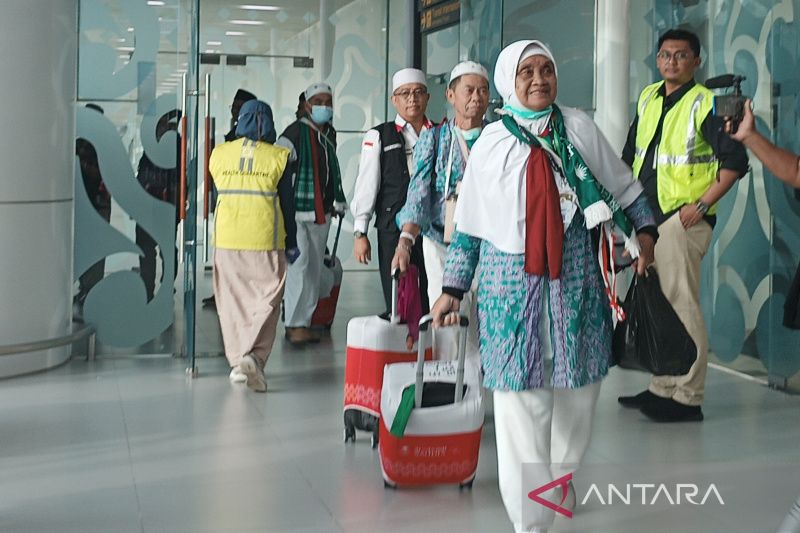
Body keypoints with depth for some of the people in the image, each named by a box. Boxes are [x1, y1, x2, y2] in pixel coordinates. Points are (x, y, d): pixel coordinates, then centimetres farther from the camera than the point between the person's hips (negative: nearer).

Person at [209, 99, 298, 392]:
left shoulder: (219, 154, 4)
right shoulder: (278, 157, -4)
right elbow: (287, 203, -1)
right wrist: (291, 244, 8)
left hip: (226, 238, 3)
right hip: (265, 240, -2)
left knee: (232, 301, 11)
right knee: (266, 300, 3)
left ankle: (237, 360, 13)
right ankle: (253, 356, -15)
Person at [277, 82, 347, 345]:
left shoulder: (330, 134, 15)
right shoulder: (295, 132, -9)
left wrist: (338, 200, 26)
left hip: (321, 212, 8)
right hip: (297, 210, -8)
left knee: (315, 268, 9)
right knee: (299, 264, -12)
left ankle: (304, 322, 17)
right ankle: (294, 324, -7)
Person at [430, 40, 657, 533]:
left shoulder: (579, 128, 6)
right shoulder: (491, 143, 4)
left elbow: (624, 185, 14)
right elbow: (468, 226, 8)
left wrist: (643, 228, -1)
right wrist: (452, 290, 7)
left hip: (576, 276, 2)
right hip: (512, 280, -2)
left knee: (577, 389, 8)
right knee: (521, 397, -4)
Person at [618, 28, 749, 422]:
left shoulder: (706, 103, -8)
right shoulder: (648, 98, 13)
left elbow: (735, 161, -12)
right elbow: (631, 154, 22)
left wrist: (703, 204, -16)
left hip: (682, 220, -8)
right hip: (646, 218, 8)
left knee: (682, 306, -8)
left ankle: (688, 398, -2)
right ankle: (662, 389, 23)